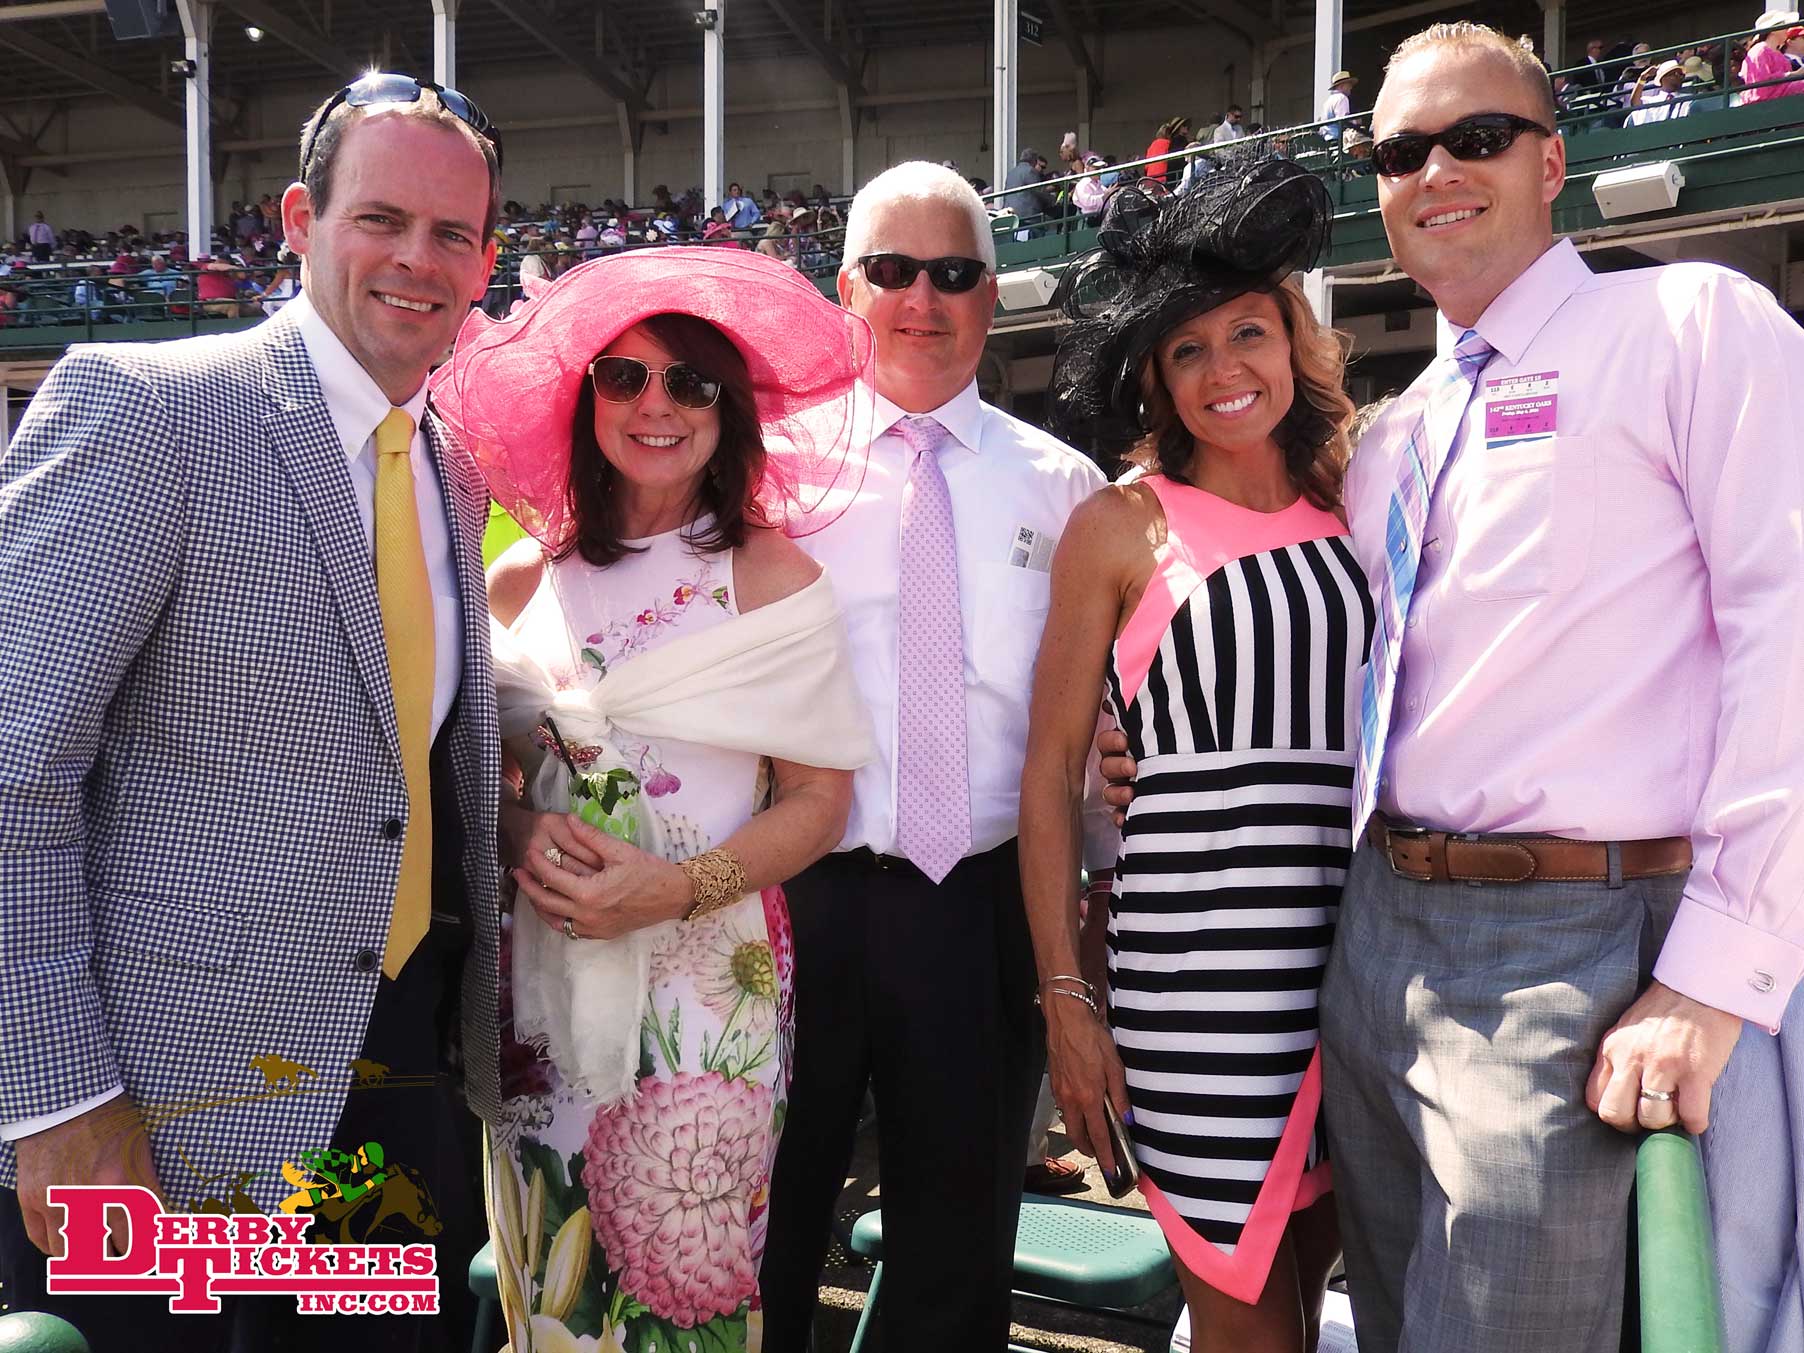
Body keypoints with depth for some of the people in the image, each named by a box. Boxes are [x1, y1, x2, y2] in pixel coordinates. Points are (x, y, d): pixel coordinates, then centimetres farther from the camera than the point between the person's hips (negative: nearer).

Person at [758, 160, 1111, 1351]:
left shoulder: (1062, 487, 6)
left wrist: (1116, 878, 7)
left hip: (989, 901, 1)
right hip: (804, 892, -1)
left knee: (960, 1244, 16)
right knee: (768, 1226, 13)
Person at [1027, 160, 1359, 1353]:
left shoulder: (1355, 521, 11)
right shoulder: (1121, 526, 1)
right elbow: (1052, 769, 0)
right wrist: (1067, 996, -5)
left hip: (1361, 954, 4)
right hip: (1196, 956, -3)